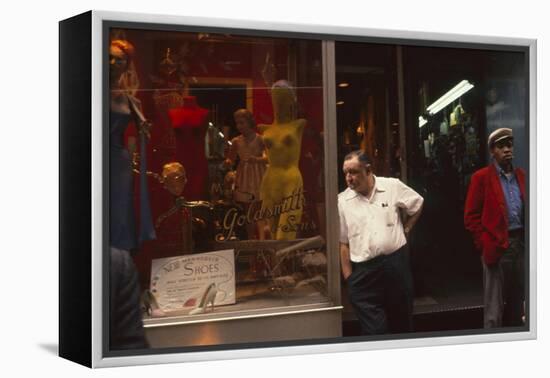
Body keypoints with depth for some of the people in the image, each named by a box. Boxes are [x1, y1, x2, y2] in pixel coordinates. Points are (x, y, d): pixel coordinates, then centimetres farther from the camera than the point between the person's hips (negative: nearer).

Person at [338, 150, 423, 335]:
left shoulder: (392, 186, -1)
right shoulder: (342, 201, -1)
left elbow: (417, 204, 16)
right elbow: (343, 243, 2)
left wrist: (405, 229, 11)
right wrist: (348, 277, -2)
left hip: (396, 263, 1)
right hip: (364, 271, -1)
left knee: (402, 322, 14)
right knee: (374, 330, -3)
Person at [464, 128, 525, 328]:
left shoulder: (521, 175, 12)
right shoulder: (481, 177, -3)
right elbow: (471, 217, -5)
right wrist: (485, 243, -11)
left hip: (521, 244, 5)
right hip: (497, 246, -5)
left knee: (517, 300, 14)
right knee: (494, 305, 1)